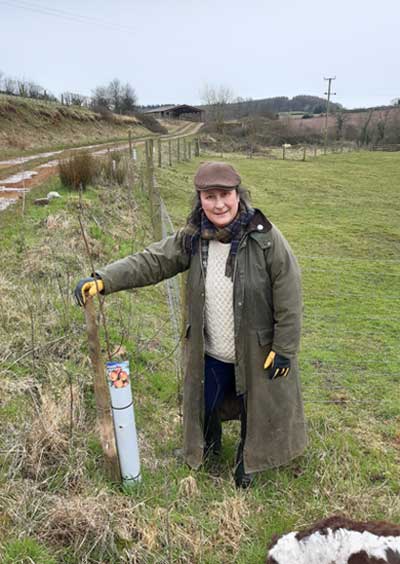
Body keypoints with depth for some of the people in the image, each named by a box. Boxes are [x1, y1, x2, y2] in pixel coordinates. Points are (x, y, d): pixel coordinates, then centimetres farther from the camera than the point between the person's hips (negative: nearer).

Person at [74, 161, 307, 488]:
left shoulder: (266, 238, -21)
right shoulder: (193, 238, -9)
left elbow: (289, 297, -17)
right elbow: (151, 262, -10)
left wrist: (284, 349, -13)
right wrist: (103, 280, -23)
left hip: (256, 350, -3)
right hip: (209, 352, 4)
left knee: (255, 409, 20)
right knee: (203, 405, 24)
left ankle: (247, 460, 53)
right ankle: (209, 445, 59)